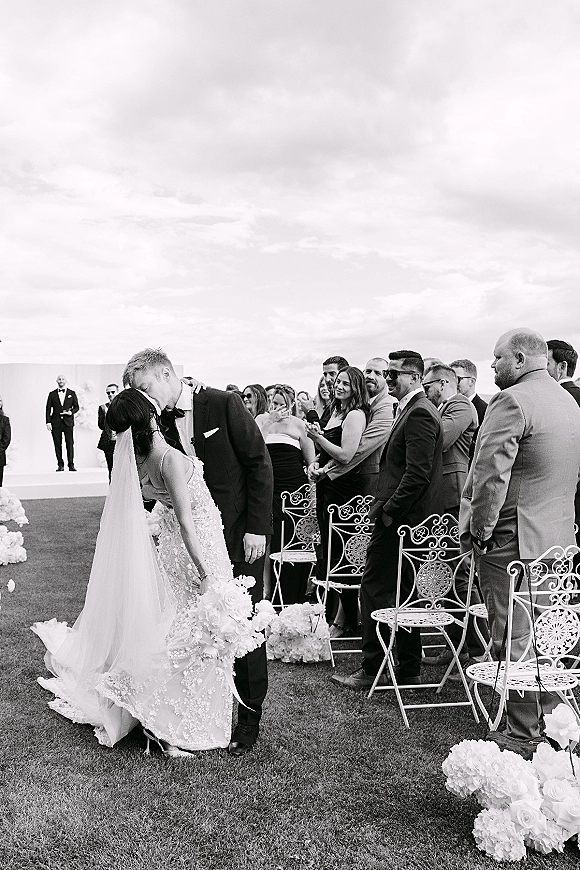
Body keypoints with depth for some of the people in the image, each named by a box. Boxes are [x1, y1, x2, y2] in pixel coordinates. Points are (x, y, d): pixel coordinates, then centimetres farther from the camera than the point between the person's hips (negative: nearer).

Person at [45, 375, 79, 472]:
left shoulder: (72, 393, 10)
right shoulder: (52, 394, 11)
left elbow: (76, 407, 12)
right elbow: (48, 409, 8)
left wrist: (71, 412, -10)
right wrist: (48, 422, -2)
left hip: (68, 422, -1)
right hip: (56, 423, 1)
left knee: (70, 444, -5)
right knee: (57, 445, 0)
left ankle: (71, 465, -1)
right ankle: (60, 465, 6)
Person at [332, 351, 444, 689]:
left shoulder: (419, 413, -15)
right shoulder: (413, 409, 17)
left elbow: (417, 474, -22)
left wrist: (389, 511, -17)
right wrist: (386, 506, 15)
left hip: (400, 520, -10)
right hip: (410, 520, 10)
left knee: (376, 589, -3)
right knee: (402, 593, 14)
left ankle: (373, 669, 6)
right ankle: (409, 670, 23)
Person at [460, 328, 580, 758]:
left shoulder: (512, 401, -17)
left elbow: (490, 474, -22)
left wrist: (480, 529, -12)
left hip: (511, 538, -9)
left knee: (514, 636, 0)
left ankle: (523, 734, 9)